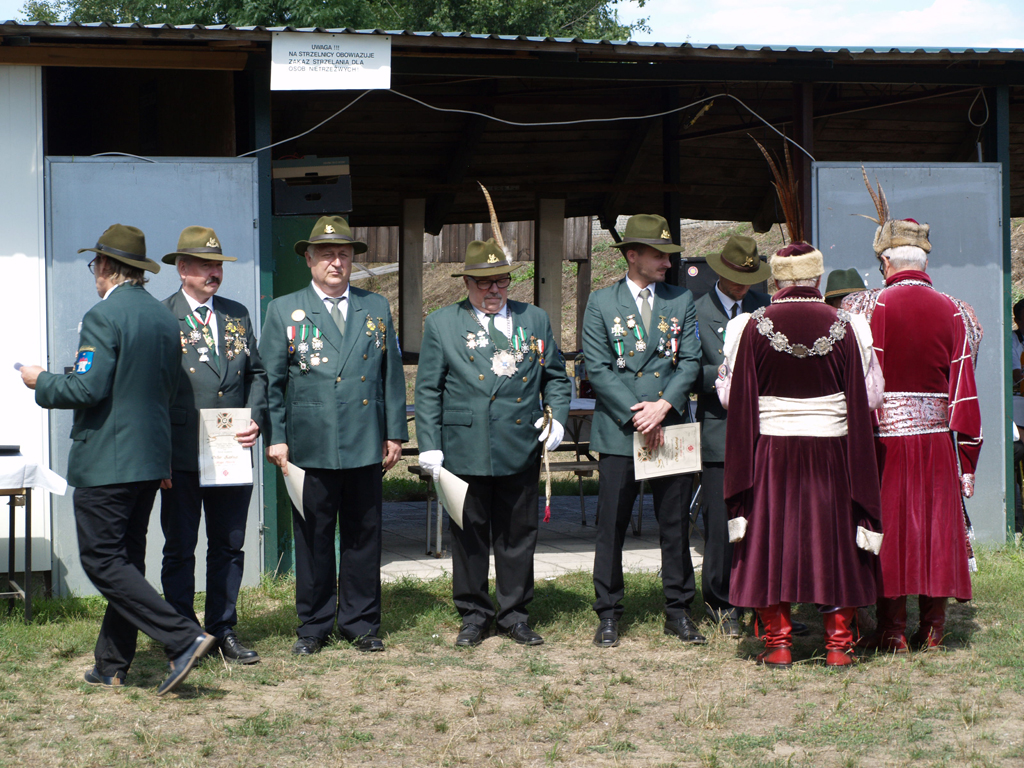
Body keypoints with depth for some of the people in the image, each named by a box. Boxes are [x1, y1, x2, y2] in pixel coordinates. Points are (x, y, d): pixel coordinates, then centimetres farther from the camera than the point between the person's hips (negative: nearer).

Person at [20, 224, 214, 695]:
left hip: (106, 461, -8)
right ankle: (112, 666, 17)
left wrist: (42, 382, -2)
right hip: (151, 460, 9)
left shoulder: (103, 317, -14)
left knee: (102, 560, -5)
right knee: (126, 559, 13)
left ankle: (183, 639, -14)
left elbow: (88, 388, -20)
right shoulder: (165, 319, 11)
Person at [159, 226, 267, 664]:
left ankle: (223, 630, 20)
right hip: (181, 456, -4)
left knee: (228, 546, 10)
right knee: (180, 549, 3)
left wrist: (255, 418, 0)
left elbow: (256, 373, 18)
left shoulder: (237, 315, 13)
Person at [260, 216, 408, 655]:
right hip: (311, 447, -2)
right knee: (313, 539, 4)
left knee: (363, 536, 7)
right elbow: (270, 380, 3)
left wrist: (395, 433, 7)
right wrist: (274, 437, -4)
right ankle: (313, 626, 14)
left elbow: (392, 375, 13)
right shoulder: (285, 310, 5)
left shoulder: (376, 308, 12)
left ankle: (361, 623, 17)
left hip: (366, 445, 2)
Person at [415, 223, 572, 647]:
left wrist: (557, 417, 0)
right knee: (469, 534, 5)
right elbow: (427, 390, 4)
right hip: (464, 449, -1)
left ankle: (515, 614, 19)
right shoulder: (441, 324, 5)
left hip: (521, 449, 2)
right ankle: (473, 615, 18)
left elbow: (556, 375, 17)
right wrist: (429, 446, -2)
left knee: (518, 533, 7)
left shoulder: (535, 319, 11)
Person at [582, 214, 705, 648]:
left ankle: (678, 612, 16)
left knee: (675, 524, 6)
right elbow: (598, 369, -3)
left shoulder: (682, 301, 9)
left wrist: (663, 407, -12)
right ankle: (608, 616, 10)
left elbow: (690, 362, 3)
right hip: (619, 432, -2)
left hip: (671, 429, 2)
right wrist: (636, 416, -11)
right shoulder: (601, 304, 3)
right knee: (611, 526, 1)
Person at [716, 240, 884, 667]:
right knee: (834, 537, 9)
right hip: (832, 454, 1)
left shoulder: (751, 327, -6)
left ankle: (777, 640, 9)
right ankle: (839, 642, 11)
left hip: (770, 452, 0)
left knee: (770, 539, 8)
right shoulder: (846, 328, -5)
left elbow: (730, 395, -3)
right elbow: (868, 396, -1)